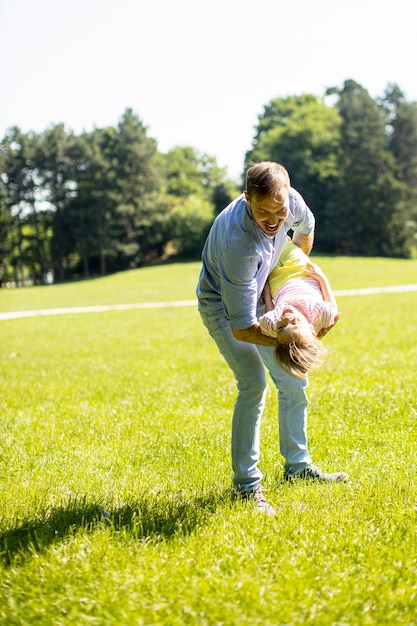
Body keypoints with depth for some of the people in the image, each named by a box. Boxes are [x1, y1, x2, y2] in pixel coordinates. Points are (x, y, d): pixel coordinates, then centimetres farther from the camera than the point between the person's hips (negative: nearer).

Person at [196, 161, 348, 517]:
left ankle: (297, 465, 26)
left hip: (259, 298, 7)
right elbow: (242, 329, -38)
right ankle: (246, 485, -12)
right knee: (253, 384, -22)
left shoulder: (291, 200, -23)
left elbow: (306, 226, 8)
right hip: (223, 306, -7)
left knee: (294, 381, 9)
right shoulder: (238, 242, -43)